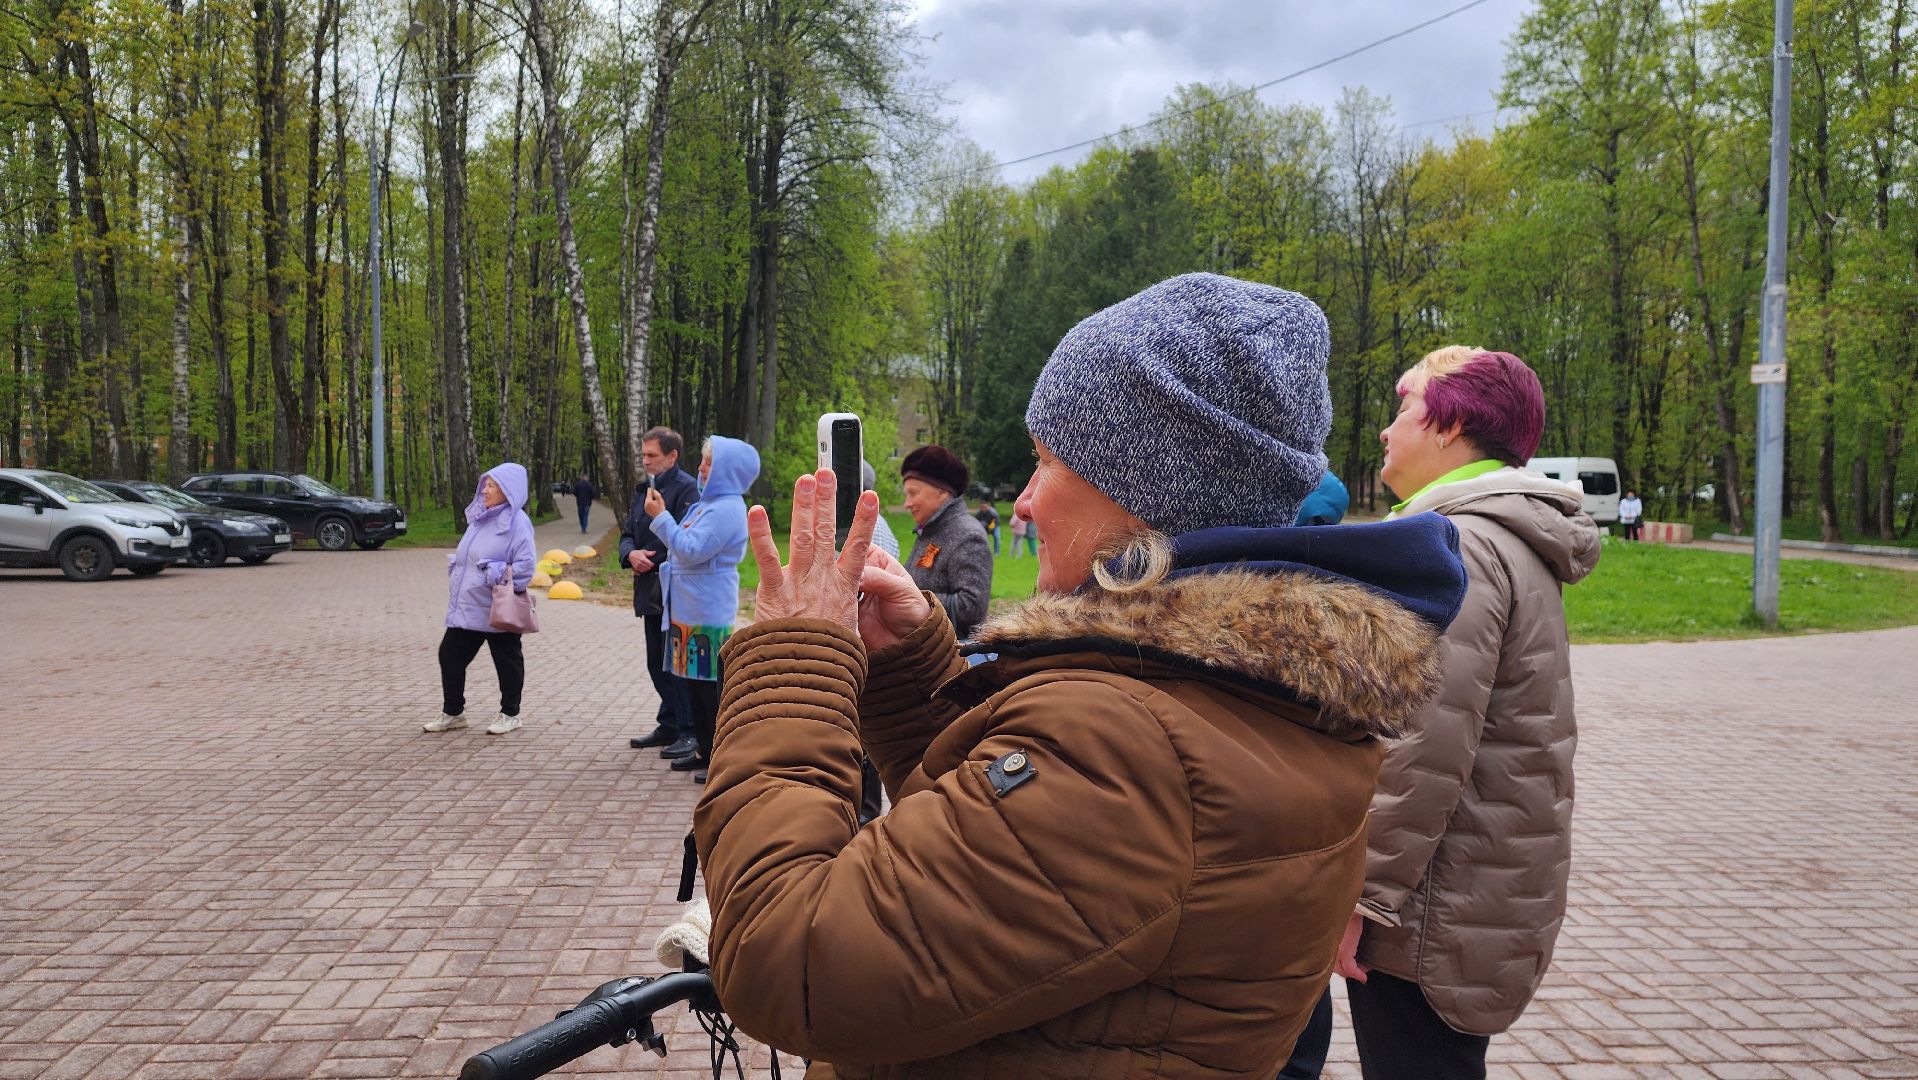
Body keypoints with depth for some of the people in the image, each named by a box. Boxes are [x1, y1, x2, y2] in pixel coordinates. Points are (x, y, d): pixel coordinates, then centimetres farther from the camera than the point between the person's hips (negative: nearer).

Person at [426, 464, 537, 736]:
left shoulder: (517, 522, -13)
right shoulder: (480, 517, 12)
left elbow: (525, 564, -18)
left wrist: (502, 584, -18)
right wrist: (454, 566, 7)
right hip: (467, 606, 8)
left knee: (507, 661, 7)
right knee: (450, 655, 9)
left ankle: (510, 714, 19)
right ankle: (453, 713, 21)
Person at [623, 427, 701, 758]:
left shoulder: (685, 488, -11)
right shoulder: (645, 489, 17)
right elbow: (628, 534, 18)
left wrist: (649, 560, -12)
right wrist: (631, 554, -4)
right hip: (651, 590, 9)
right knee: (657, 662, 15)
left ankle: (690, 732, 0)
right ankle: (669, 726, 25)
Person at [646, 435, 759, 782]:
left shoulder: (727, 509, -17)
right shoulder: (708, 504, 14)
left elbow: (692, 550, -23)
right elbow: (685, 548, 20)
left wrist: (661, 516, -17)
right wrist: (661, 516, 8)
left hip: (709, 615, -10)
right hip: (689, 609, 10)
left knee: (712, 684, -4)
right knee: (692, 680, 15)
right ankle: (704, 750, 26)